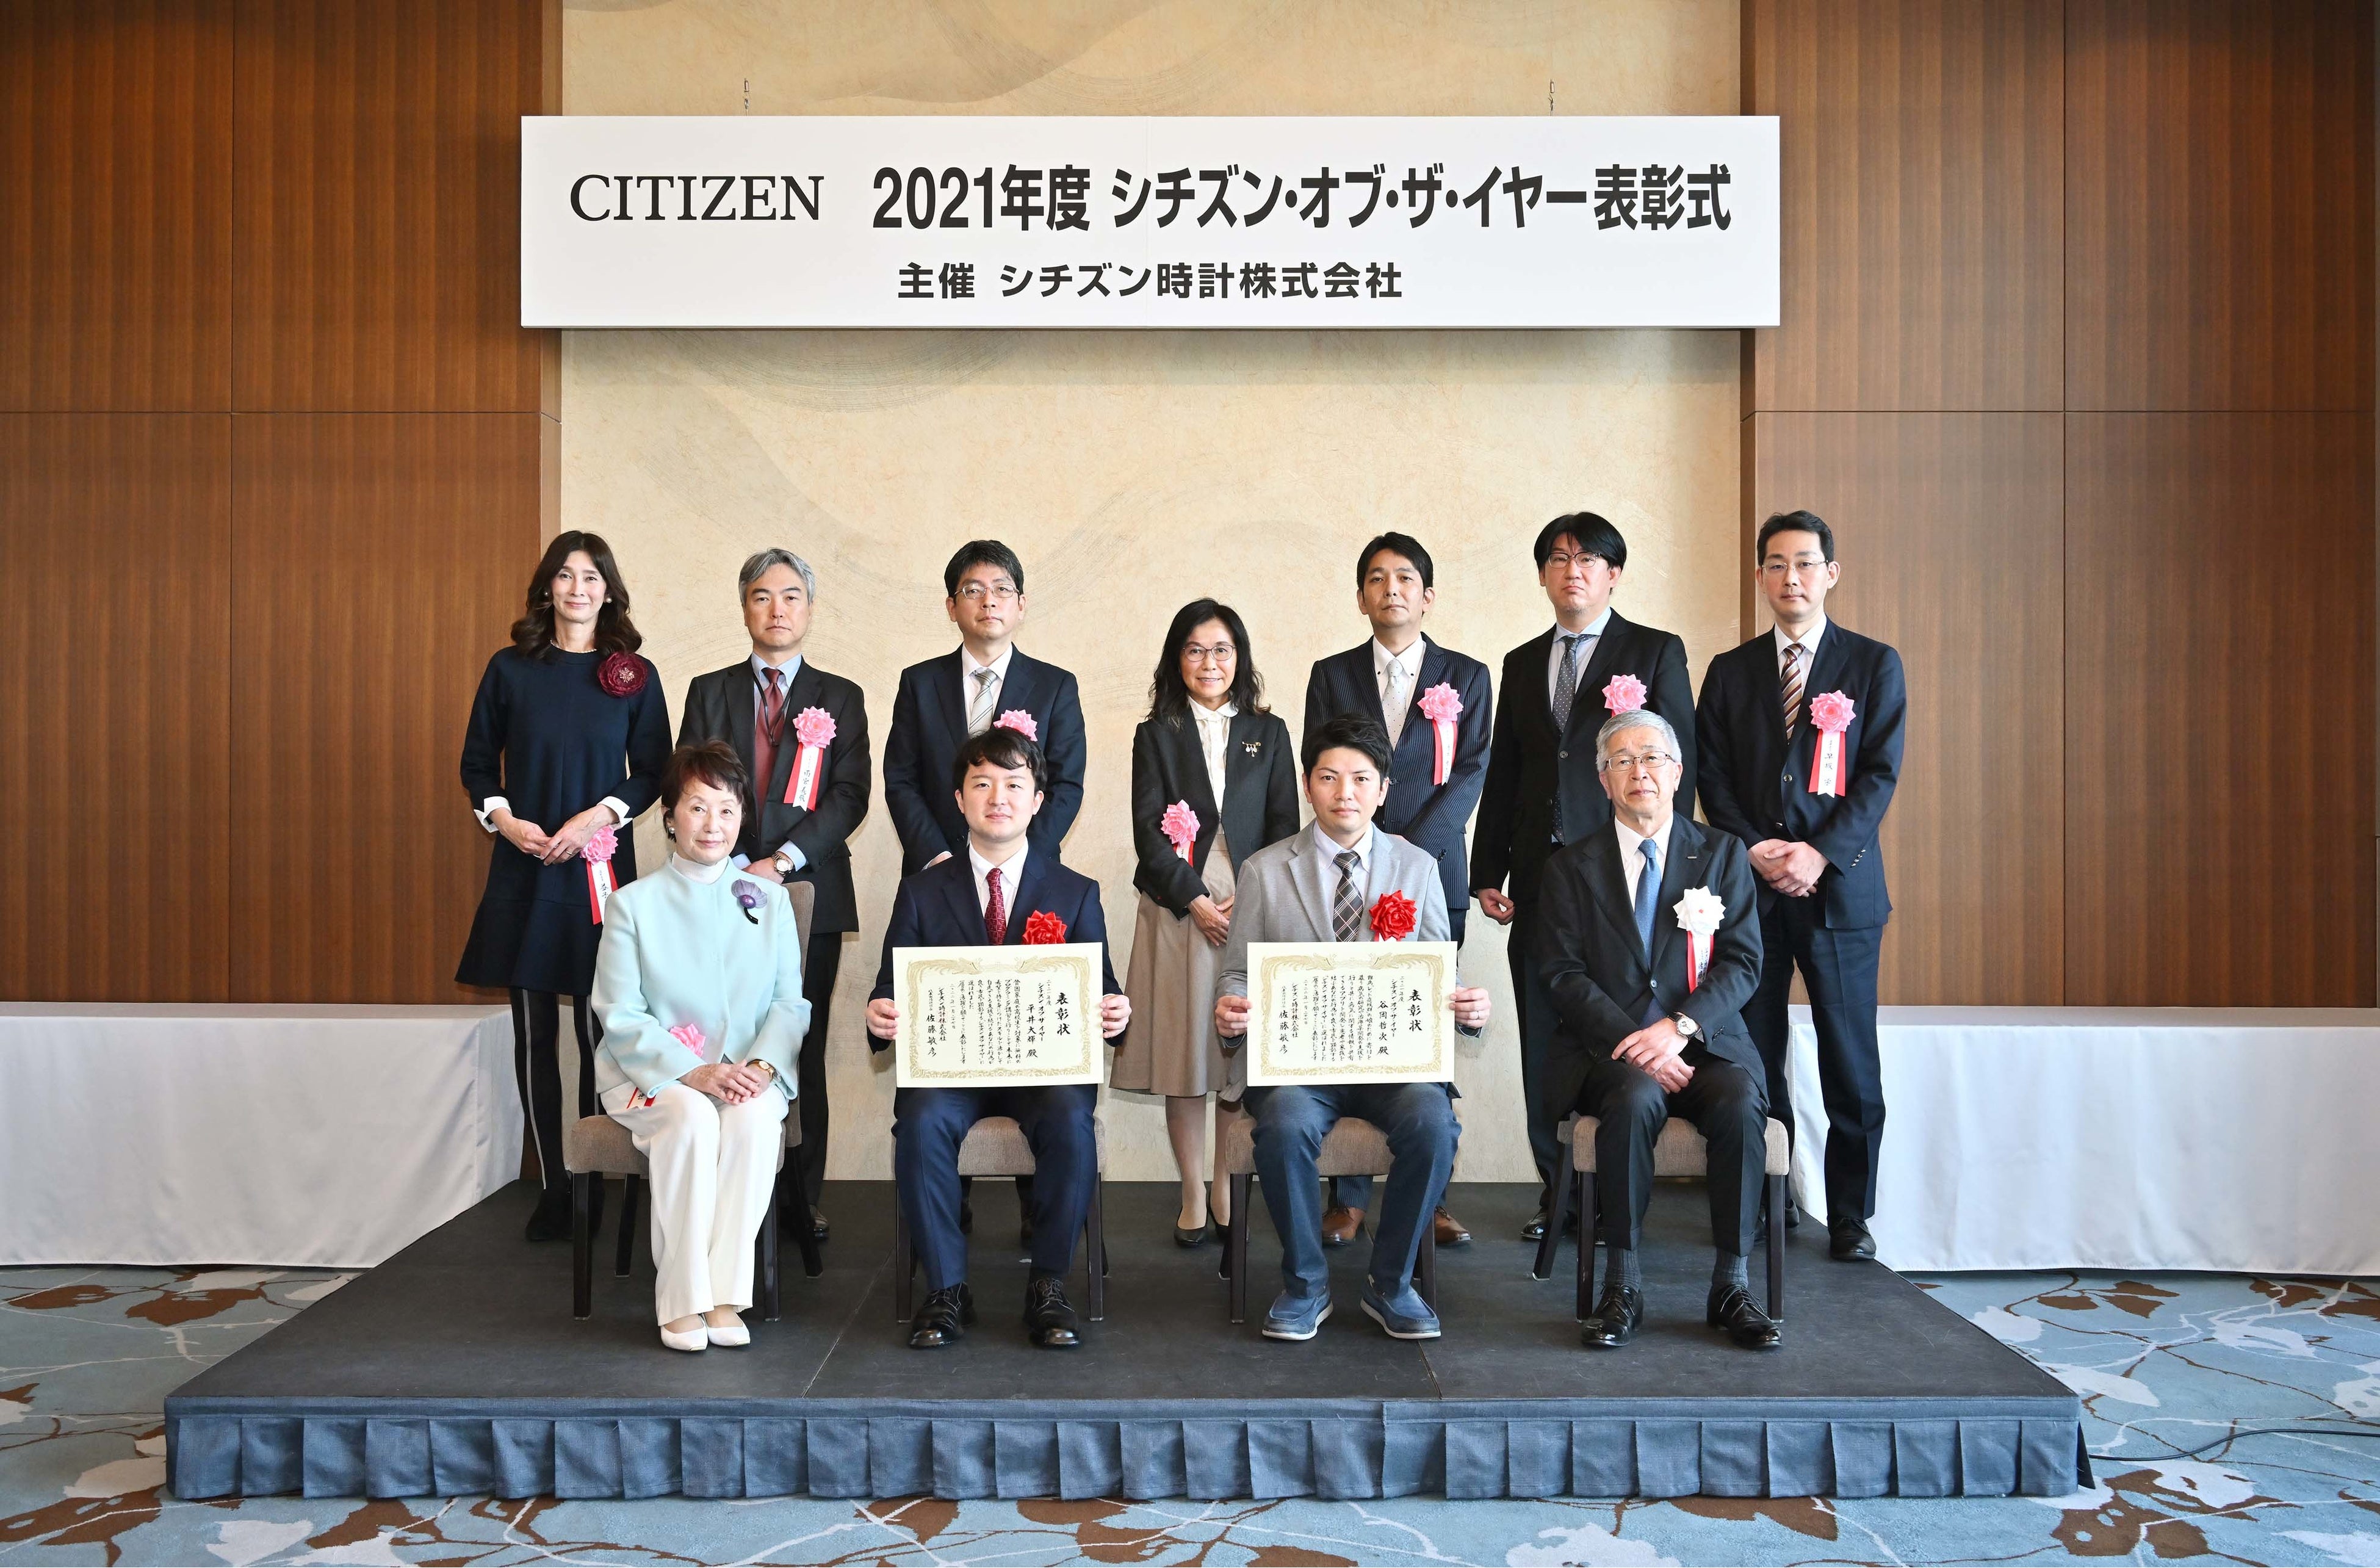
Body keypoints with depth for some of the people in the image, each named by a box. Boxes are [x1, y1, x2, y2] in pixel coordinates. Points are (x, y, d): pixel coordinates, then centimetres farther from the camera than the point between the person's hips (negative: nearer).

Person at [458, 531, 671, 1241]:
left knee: (599, 1029, -1)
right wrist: (503, 819, -7)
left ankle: (595, 1183, 10)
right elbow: (477, 763, 9)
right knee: (534, 1030, 3)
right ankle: (551, 1187, 11)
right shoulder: (510, 669, 5)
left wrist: (599, 816, -12)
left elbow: (653, 773, 3)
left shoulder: (634, 675, 3)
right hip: (524, 866, 1)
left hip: (601, 865, -1)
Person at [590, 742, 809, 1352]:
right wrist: (692, 1073, -18)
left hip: (747, 1074, 1)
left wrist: (763, 1065, -17)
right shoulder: (634, 904, 4)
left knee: (756, 1119, -32)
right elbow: (621, 1016, -3)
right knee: (692, 1118, -34)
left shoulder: (768, 900, 9)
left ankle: (724, 1294, -25)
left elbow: (791, 1003, 4)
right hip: (650, 1073, -1)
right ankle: (682, 1300, -24)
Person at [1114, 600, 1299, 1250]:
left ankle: (1228, 1190, 15)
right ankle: (1193, 1195, 12)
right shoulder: (1156, 735, 7)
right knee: (1184, 1050, 1)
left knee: (1241, 1049, 3)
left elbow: (1284, 826, 6)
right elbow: (1149, 830, -1)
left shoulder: (1268, 733, 11)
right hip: (1178, 911, -1)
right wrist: (1197, 902, -12)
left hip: (1253, 911, 1)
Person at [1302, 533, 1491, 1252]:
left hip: (1433, 874, 0)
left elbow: (1470, 773, 1)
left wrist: (1412, 846, -12)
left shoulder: (1466, 677, 10)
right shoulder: (1332, 676, 11)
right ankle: (1347, 1197, 5)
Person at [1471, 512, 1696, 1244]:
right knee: (1542, 1041, 6)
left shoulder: (1657, 652, 4)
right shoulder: (1522, 664, 16)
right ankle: (1556, 1189, 15)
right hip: (1538, 876, 4)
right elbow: (1502, 775, 15)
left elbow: (1678, 764, 0)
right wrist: (1487, 872, 10)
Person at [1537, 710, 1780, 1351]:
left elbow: (1743, 963, 2)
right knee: (1636, 1096, -33)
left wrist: (1679, 1027, -16)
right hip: (1608, 1049, -1)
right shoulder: (1572, 867, 10)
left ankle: (1731, 1284, -17)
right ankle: (1622, 1286, -24)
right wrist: (1635, 1044, -15)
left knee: (1741, 1104, -30)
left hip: (1703, 1042, 1)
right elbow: (1564, 975, 0)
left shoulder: (1722, 854, 11)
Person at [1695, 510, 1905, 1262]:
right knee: (1753, 1058, 3)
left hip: (1840, 885, -2)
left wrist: (1820, 854, -14)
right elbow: (1713, 776, 7)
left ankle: (1851, 1217, 13)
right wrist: (1757, 850, -8)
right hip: (1749, 884, 2)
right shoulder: (1731, 671, 12)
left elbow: (1880, 774, -2)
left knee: (1850, 1063, 2)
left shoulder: (1874, 665, 6)